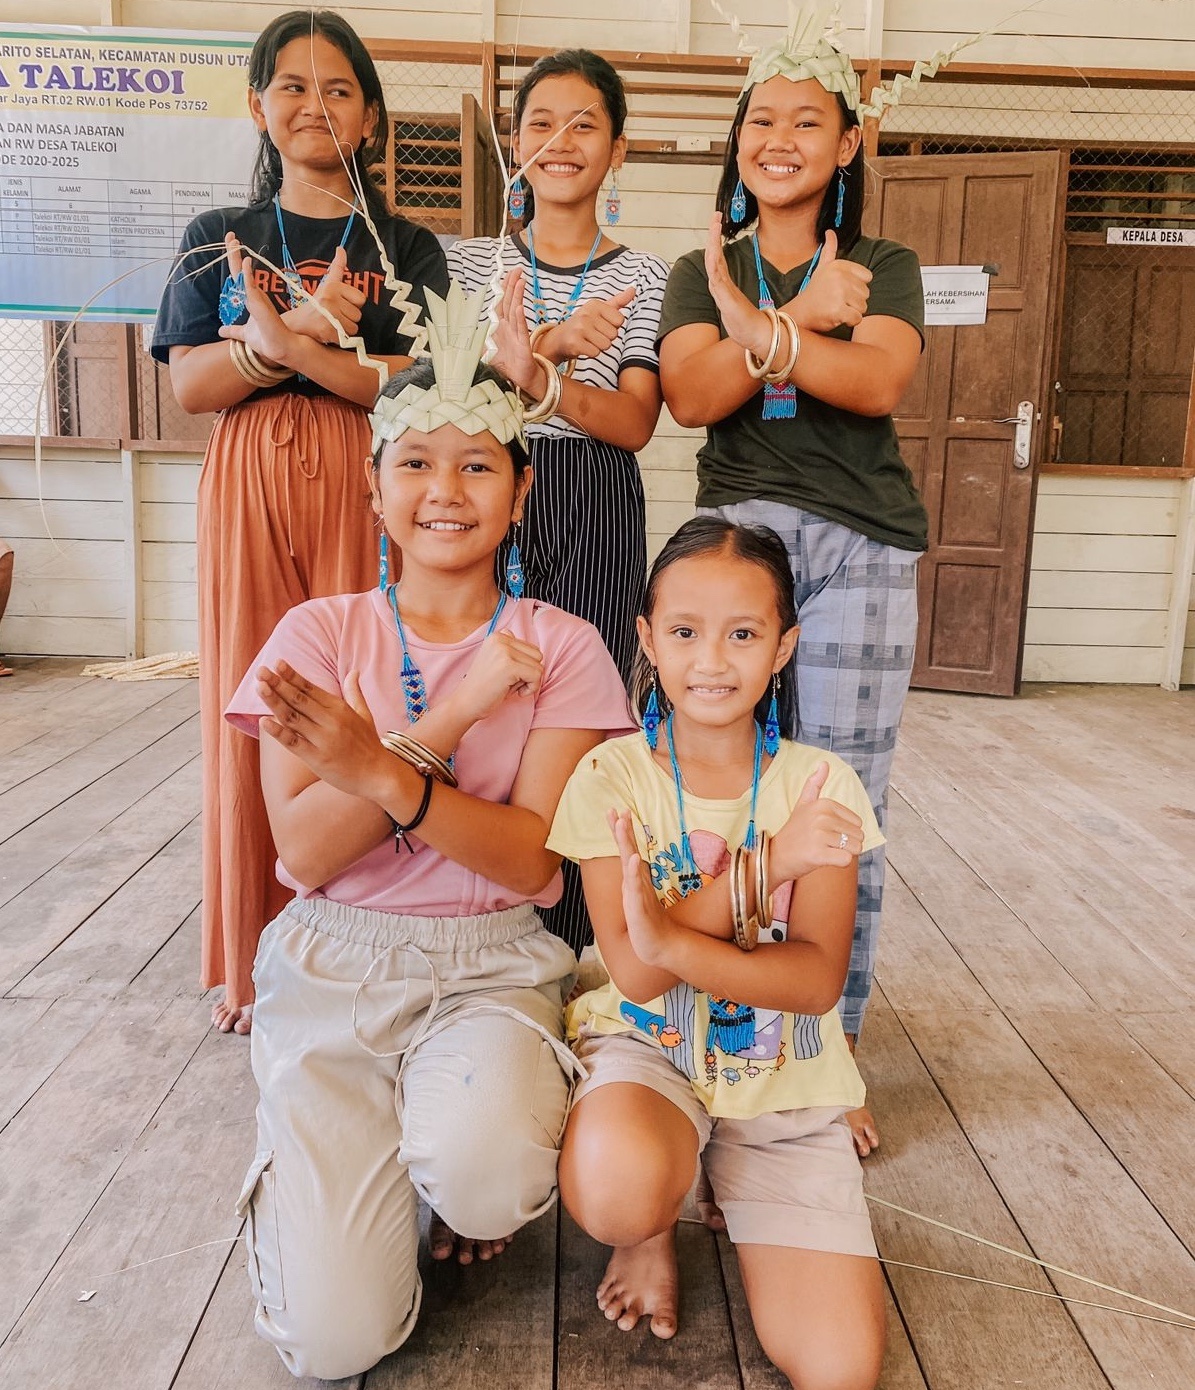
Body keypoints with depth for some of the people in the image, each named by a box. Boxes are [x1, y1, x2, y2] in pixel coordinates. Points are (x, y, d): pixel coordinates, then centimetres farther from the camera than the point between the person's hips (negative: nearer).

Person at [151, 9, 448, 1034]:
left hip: (365, 490, -1)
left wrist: (294, 347, -17)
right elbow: (188, 384, 3)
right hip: (251, 488, 2)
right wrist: (294, 331, -13)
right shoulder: (219, 238, 15)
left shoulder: (408, 249, 11)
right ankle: (256, 964, 15)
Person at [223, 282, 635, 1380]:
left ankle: (456, 1158, 6)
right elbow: (305, 849, -10)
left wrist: (380, 768, -27)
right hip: (333, 968, 1)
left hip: (493, 968, 0)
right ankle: (314, 1154, 20)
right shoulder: (320, 633, 0)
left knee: (480, 1175, -32)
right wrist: (451, 718, -20)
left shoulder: (560, 649, -2)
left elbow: (529, 857, -11)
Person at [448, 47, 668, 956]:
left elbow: (634, 424, -3)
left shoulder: (645, 279, 8)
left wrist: (532, 369, -20)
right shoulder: (470, 262, 13)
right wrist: (550, 345, -15)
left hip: (594, 518, -1)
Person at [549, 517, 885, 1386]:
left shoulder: (820, 785, -6)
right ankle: (653, 1226, 3)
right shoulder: (614, 776, -9)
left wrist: (672, 942, -29)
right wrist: (763, 867, -26)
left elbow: (820, 979, -13)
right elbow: (634, 970, -16)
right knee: (617, 1188, -35)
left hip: (785, 1080, 1)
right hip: (646, 1048, -1)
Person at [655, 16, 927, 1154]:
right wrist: (803, 319, -9)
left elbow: (879, 383, -6)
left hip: (862, 548, 0)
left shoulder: (884, 269, 15)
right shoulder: (700, 274, 18)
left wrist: (754, 327, -10)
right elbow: (689, 397, -1)